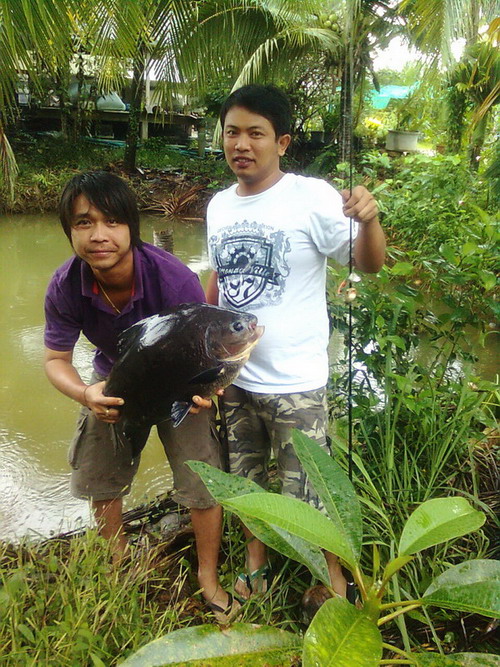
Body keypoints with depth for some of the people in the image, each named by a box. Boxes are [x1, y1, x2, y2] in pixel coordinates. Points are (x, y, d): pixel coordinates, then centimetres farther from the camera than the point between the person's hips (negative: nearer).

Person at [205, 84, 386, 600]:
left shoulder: (312, 198, -15)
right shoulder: (218, 204, 3)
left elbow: (369, 264, -15)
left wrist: (368, 220, -35)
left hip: (294, 383, -6)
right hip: (234, 377, 6)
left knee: (308, 494, 7)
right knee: (245, 481, 23)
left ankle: (333, 577, 34)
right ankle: (255, 564, 47)